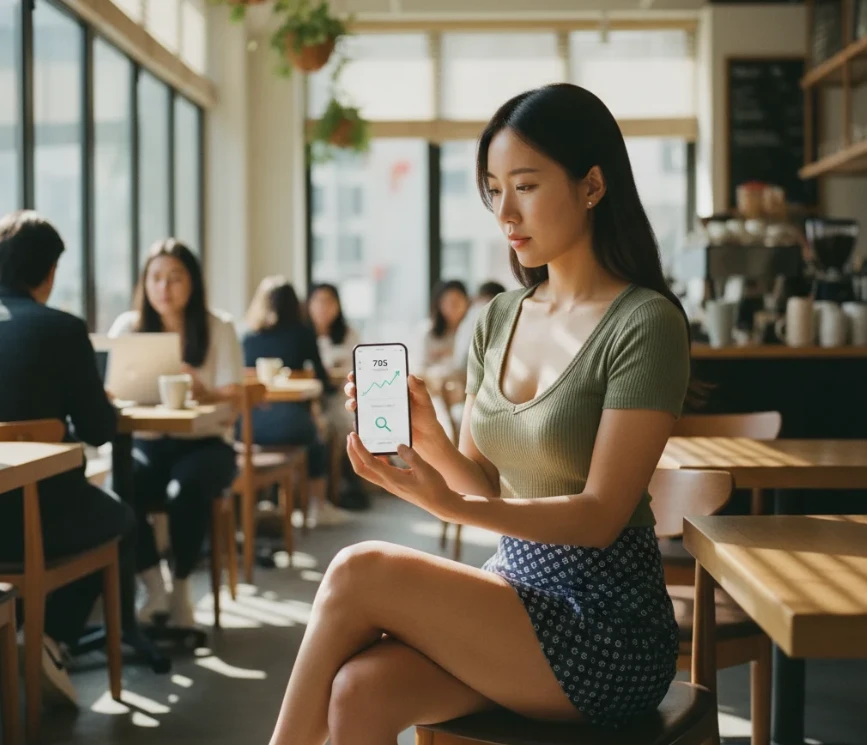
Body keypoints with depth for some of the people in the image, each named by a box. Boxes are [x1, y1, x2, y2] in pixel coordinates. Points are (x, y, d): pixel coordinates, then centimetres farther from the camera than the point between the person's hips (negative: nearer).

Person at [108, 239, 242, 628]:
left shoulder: (218, 327, -2)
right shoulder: (129, 326, 3)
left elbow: (233, 399, -9)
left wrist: (204, 393, -32)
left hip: (205, 443, -1)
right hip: (148, 442, 2)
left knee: (185, 489, -35)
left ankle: (181, 588, -11)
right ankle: (154, 589, -13)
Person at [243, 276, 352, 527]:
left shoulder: (249, 336, 12)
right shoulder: (302, 332, 5)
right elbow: (321, 380, 10)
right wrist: (329, 388, 33)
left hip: (250, 427, 3)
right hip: (290, 423, -3)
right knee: (315, 440, 31)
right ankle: (319, 508, 34)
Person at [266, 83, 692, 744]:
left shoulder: (644, 324, -13)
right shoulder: (498, 319, 8)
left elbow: (601, 515, -17)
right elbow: (486, 482, 8)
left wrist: (449, 506, -29)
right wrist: (427, 439, -13)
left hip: (607, 623, -5)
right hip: (515, 586, 5)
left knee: (359, 572, -19)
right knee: (360, 692, -22)